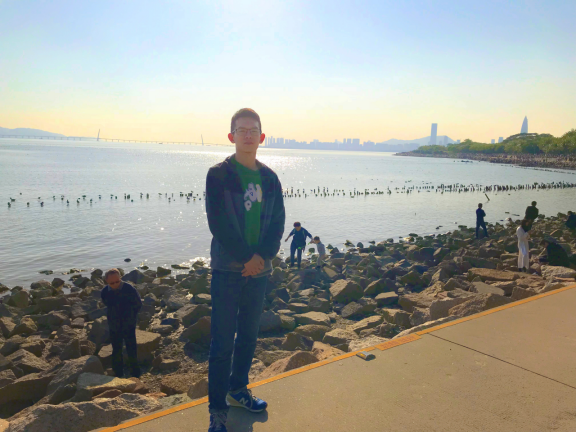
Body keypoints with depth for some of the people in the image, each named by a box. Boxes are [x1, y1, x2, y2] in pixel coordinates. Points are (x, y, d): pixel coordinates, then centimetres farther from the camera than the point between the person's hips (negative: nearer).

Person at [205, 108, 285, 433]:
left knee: (249, 336, 17)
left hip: (260, 269, 5)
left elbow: (278, 222, 3)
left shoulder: (270, 178, 8)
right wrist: (246, 258, -14)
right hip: (228, 269, -4)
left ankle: (238, 390, 36)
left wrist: (262, 256, -11)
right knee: (223, 342, 0)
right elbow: (219, 224, -12)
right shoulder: (218, 175, -5)